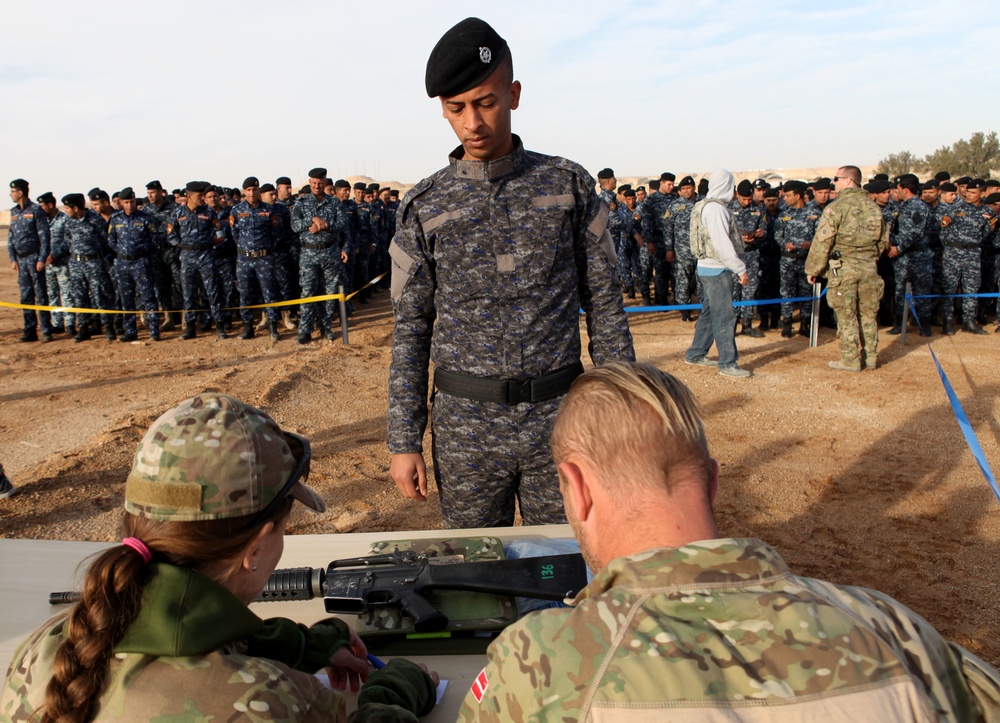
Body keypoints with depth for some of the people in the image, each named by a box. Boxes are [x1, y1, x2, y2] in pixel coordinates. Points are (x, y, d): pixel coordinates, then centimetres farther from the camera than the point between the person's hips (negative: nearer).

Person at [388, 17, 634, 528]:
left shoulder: (569, 185, 1)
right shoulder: (423, 208, 1)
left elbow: (604, 304, 4)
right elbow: (410, 331, 2)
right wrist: (403, 440, -1)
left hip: (558, 416, 0)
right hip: (466, 429, 0)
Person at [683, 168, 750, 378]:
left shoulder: (706, 206, 14)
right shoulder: (716, 208, -17)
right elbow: (722, 244, -21)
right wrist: (740, 269, -18)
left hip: (708, 267, 10)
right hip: (716, 269, -10)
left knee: (709, 313, 17)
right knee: (725, 316, -6)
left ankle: (695, 354, 25)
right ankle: (727, 363, -3)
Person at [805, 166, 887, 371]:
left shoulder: (836, 208, -11)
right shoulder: (873, 207, 9)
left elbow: (822, 242, -13)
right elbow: (883, 241, 15)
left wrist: (812, 269, -6)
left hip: (843, 269, -5)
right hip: (869, 268, 6)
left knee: (846, 316, 1)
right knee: (868, 314, 13)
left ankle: (850, 360, 6)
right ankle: (870, 357, 22)